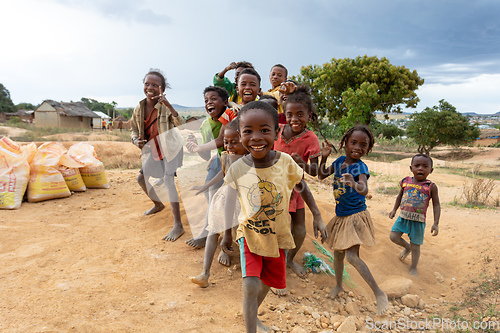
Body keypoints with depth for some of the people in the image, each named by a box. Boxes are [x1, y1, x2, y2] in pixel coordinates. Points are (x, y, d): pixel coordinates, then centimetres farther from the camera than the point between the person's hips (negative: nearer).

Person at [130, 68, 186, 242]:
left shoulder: (165, 107, -20)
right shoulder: (139, 109, -4)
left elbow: (182, 125, -31)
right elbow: (135, 130, 9)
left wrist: (170, 107, -44)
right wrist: (136, 140, -13)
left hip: (170, 148, -7)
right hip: (154, 150, 7)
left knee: (168, 180, -18)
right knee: (142, 178, 14)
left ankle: (178, 225, -16)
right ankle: (158, 204, 43)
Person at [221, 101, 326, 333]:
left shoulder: (285, 162, -19)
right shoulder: (237, 169, -19)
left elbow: (301, 187, -1)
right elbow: (230, 200, -5)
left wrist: (317, 215, 0)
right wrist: (226, 233, 1)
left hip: (278, 237, 2)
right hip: (249, 235, -2)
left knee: (268, 283, 20)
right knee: (250, 286, -15)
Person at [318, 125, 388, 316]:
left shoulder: (360, 167, -19)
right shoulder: (340, 161, 0)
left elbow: (364, 190, -37)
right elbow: (322, 176, 12)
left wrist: (354, 184, -60)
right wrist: (324, 157, -3)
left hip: (355, 217, -7)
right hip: (340, 216, 7)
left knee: (352, 256, -17)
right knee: (338, 253, 19)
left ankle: (379, 294, -2)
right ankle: (339, 285, 42)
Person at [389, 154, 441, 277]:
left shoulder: (431, 187, -7)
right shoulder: (405, 182, 2)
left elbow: (436, 205, -4)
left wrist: (436, 223, -9)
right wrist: (394, 209, 16)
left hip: (418, 221, -3)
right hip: (403, 217, 3)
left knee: (415, 246, 6)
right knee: (393, 236, -3)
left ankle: (413, 268, 28)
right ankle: (407, 247, 30)